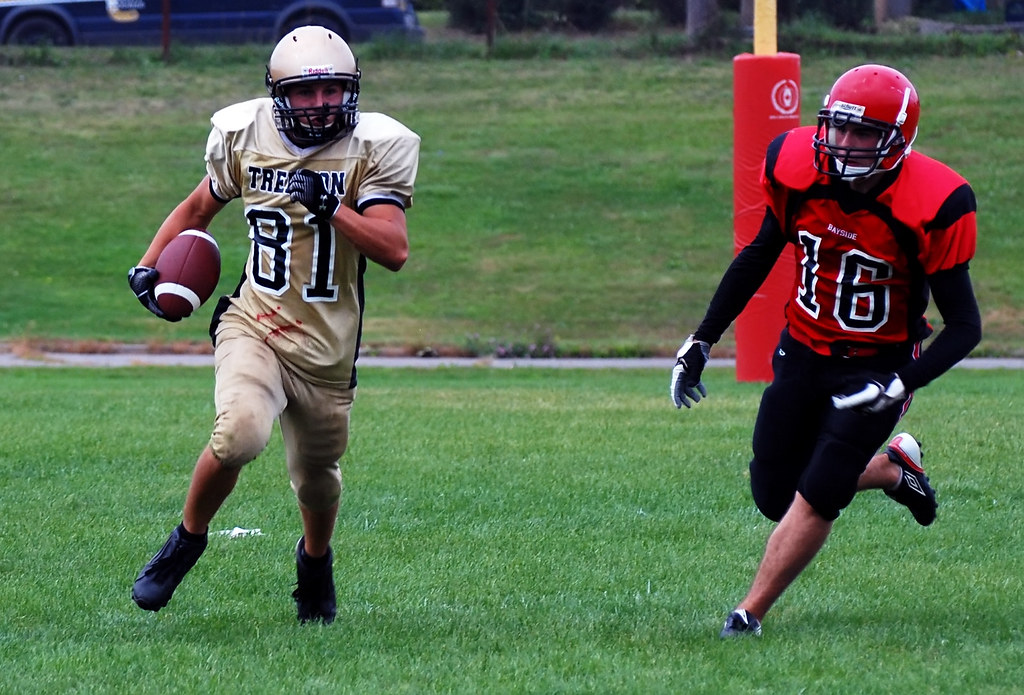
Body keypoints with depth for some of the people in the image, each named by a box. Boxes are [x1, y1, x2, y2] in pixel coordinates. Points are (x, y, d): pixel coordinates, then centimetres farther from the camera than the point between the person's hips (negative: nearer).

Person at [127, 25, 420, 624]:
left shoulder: (373, 149, -9)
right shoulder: (245, 136, -1)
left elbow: (395, 251, -18)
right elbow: (200, 207, 17)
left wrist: (330, 207, -29)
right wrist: (149, 266, 5)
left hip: (326, 347, 0)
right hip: (254, 326, 0)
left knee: (316, 479, 14)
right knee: (240, 434, -28)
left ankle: (316, 560, 49)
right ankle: (188, 540, 0)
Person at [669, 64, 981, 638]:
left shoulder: (932, 207, -26)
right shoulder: (800, 169, -14)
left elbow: (965, 326, -19)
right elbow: (759, 256, 5)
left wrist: (897, 388, -32)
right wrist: (701, 342, 4)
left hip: (878, 366, -5)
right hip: (804, 350, 5)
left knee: (815, 499, -13)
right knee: (775, 496, 8)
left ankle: (750, 615, 2)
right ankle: (893, 469, 33)